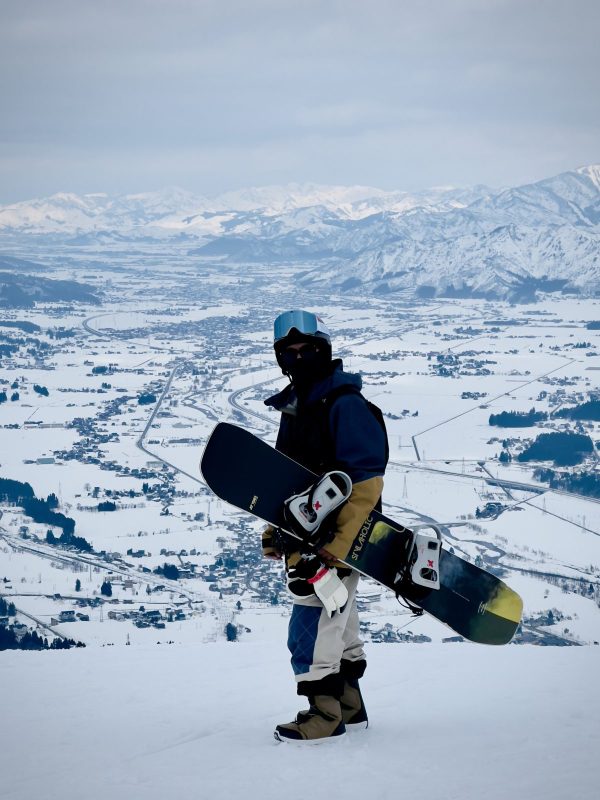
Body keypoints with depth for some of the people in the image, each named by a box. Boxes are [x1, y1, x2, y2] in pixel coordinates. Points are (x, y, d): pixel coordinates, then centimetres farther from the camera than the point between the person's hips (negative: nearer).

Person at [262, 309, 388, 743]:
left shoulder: (345, 405, -14)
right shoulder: (295, 407, 15)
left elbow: (366, 483, -20)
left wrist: (333, 548, -25)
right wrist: (278, 530, 19)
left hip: (338, 541, -9)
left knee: (311, 626, -10)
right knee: (335, 626, 16)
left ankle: (325, 712, -1)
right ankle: (348, 707, 26)